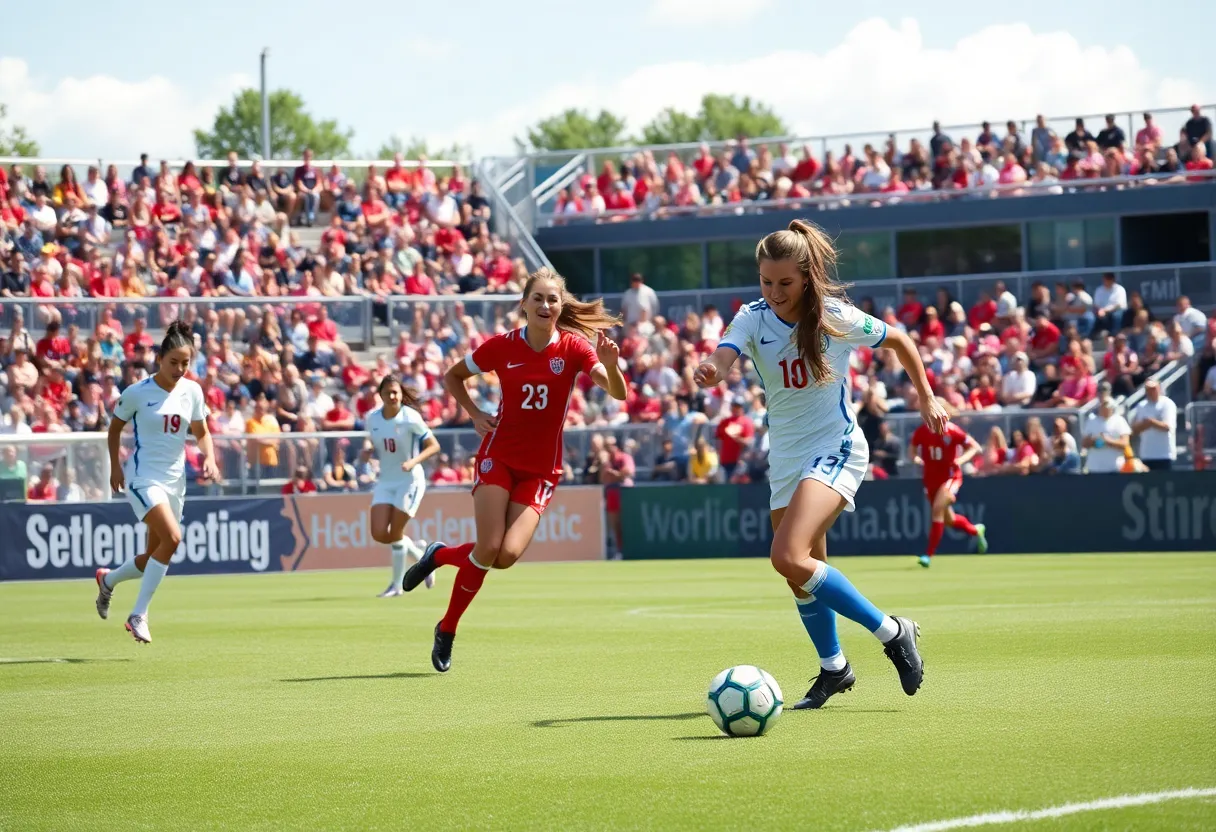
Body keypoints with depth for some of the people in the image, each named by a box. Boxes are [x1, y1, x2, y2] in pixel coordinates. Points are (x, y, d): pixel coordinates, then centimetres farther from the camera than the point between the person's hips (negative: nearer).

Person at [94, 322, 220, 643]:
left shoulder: (192, 391, 3)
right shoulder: (137, 393, -8)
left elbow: (201, 433, 13)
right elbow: (115, 427, 6)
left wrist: (210, 458, -5)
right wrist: (115, 466, -2)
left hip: (175, 480, 6)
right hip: (143, 478, -6)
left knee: (154, 557, 9)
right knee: (172, 537, -26)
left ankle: (108, 580, 42)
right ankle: (138, 615, -15)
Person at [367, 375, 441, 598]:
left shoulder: (410, 417, -15)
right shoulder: (372, 418, 0)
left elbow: (434, 446, -14)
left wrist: (413, 461, -30)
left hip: (410, 480, -5)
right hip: (385, 481, 5)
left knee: (395, 533, -8)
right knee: (379, 534, -7)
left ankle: (397, 585, 13)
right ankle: (419, 553, 21)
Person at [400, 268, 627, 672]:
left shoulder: (574, 348, -7)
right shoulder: (502, 347, -6)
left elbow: (618, 393, -19)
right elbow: (452, 376, 11)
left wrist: (610, 365, -39)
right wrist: (475, 415, -3)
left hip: (541, 469, 1)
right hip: (499, 457, -1)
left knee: (508, 555, -15)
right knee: (488, 549, -16)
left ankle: (440, 555, 13)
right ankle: (447, 629, 7)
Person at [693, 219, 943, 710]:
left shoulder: (836, 317, -13)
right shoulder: (753, 318, -6)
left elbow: (898, 340, 5)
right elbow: (724, 356, -28)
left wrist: (926, 398, 9)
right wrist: (711, 371, -51)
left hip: (835, 449, -5)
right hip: (785, 457, 6)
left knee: (788, 558, -24)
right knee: (804, 572, 13)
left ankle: (892, 632, -13)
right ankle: (833, 668, 34)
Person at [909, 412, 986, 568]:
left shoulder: (951, 431, -14)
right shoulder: (920, 432, -4)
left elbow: (975, 447, -5)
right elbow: (912, 450, 12)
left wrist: (962, 459, -23)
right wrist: (915, 457, -12)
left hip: (950, 476, -5)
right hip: (931, 478, 5)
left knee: (938, 509, -25)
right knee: (948, 519, 14)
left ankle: (929, 555, -20)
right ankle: (976, 530, 45)